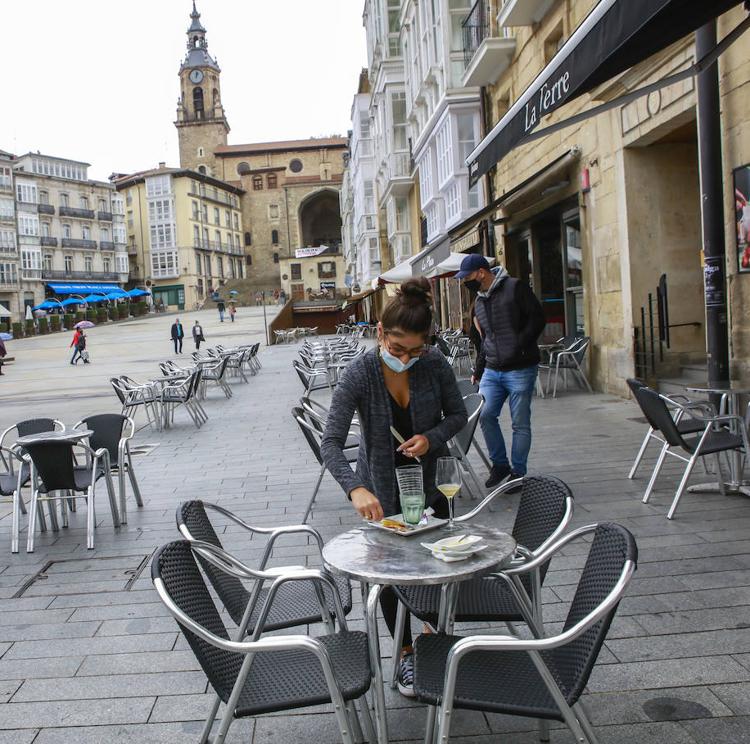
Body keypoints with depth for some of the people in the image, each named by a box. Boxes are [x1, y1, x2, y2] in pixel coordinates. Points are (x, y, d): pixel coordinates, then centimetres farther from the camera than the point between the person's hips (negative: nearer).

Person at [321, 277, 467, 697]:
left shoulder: (435, 364, -18)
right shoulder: (360, 375, -25)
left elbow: (458, 415, -2)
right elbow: (332, 442, -31)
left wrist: (431, 438, -23)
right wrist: (356, 489, -47)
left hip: (428, 480, 2)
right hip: (381, 488, -2)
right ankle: (406, 653, 29)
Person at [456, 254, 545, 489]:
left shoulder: (515, 288, -7)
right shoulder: (479, 301, 16)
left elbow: (537, 318, -11)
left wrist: (519, 347, -17)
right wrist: (477, 372, 23)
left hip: (520, 370, -6)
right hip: (492, 371, 6)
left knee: (520, 424, 2)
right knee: (486, 415, -4)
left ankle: (518, 472, 13)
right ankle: (500, 464, 14)